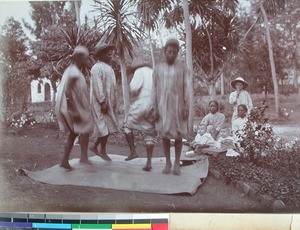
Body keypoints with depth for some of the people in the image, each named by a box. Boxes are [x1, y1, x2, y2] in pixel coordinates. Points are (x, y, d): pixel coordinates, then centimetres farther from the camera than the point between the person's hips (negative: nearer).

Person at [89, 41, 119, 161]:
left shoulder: (108, 68, 16)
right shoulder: (97, 68, -12)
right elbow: (97, 87, -19)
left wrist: (114, 103, 17)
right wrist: (102, 102, -23)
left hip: (110, 102, 9)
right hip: (101, 102, -9)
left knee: (108, 128, 11)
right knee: (105, 127, -3)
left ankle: (95, 146, 24)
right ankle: (103, 151, 10)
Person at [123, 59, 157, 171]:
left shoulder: (140, 71, 3)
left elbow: (134, 87, -12)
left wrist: (134, 94, 8)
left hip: (142, 102, -5)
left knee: (127, 125, 15)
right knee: (150, 134, 11)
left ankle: (133, 152, 5)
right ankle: (149, 162, 5)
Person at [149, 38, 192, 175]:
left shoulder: (182, 68, 1)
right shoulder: (158, 68, 5)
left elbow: (187, 88, -1)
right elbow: (154, 89, 5)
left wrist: (187, 108, -8)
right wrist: (153, 108, -2)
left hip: (178, 105, -1)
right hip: (163, 106, 2)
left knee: (178, 135, 2)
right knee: (165, 134, 4)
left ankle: (177, 163, 12)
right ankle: (168, 162, 14)